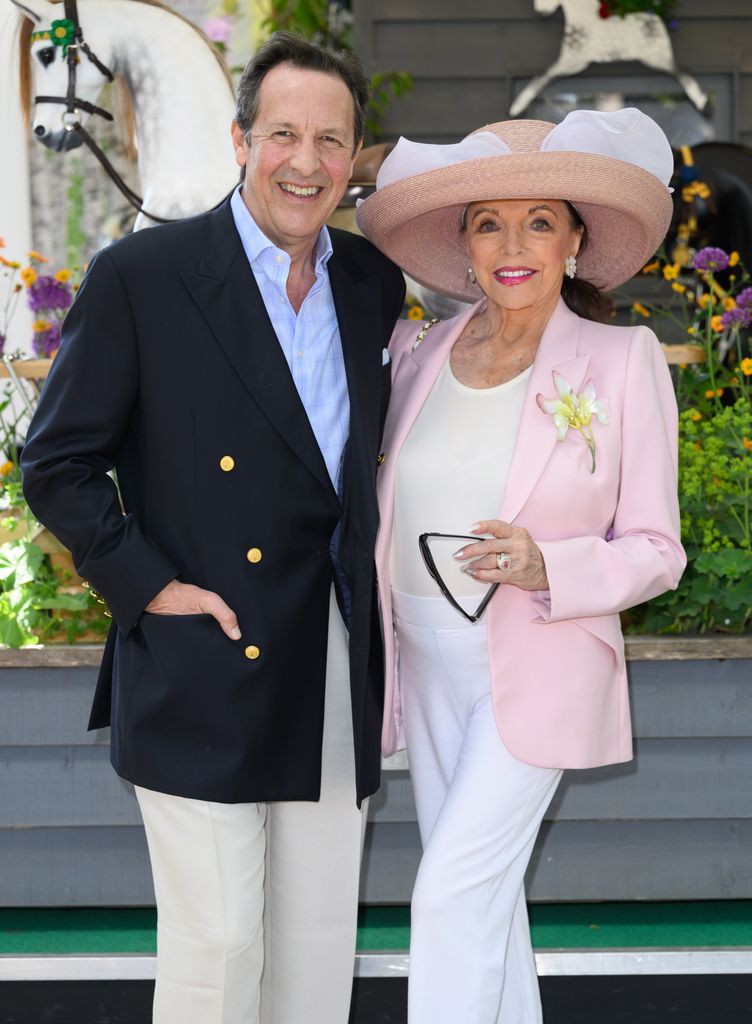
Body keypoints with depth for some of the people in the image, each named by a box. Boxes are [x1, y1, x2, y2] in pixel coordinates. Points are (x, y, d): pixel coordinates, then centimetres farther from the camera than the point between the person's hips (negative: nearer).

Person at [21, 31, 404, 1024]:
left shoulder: (373, 283, 8)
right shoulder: (139, 277, -9)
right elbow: (57, 465, -5)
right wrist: (150, 586, -12)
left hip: (337, 674, 5)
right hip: (201, 675, -5)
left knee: (321, 943, 13)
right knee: (216, 943, -1)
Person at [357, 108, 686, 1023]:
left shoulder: (621, 362, -11)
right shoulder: (418, 354, 1)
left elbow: (653, 551, -8)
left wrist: (544, 568, -25)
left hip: (537, 670, -5)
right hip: (430, 662, 5)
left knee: (452, 895, -11)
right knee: (482, 896, 13)